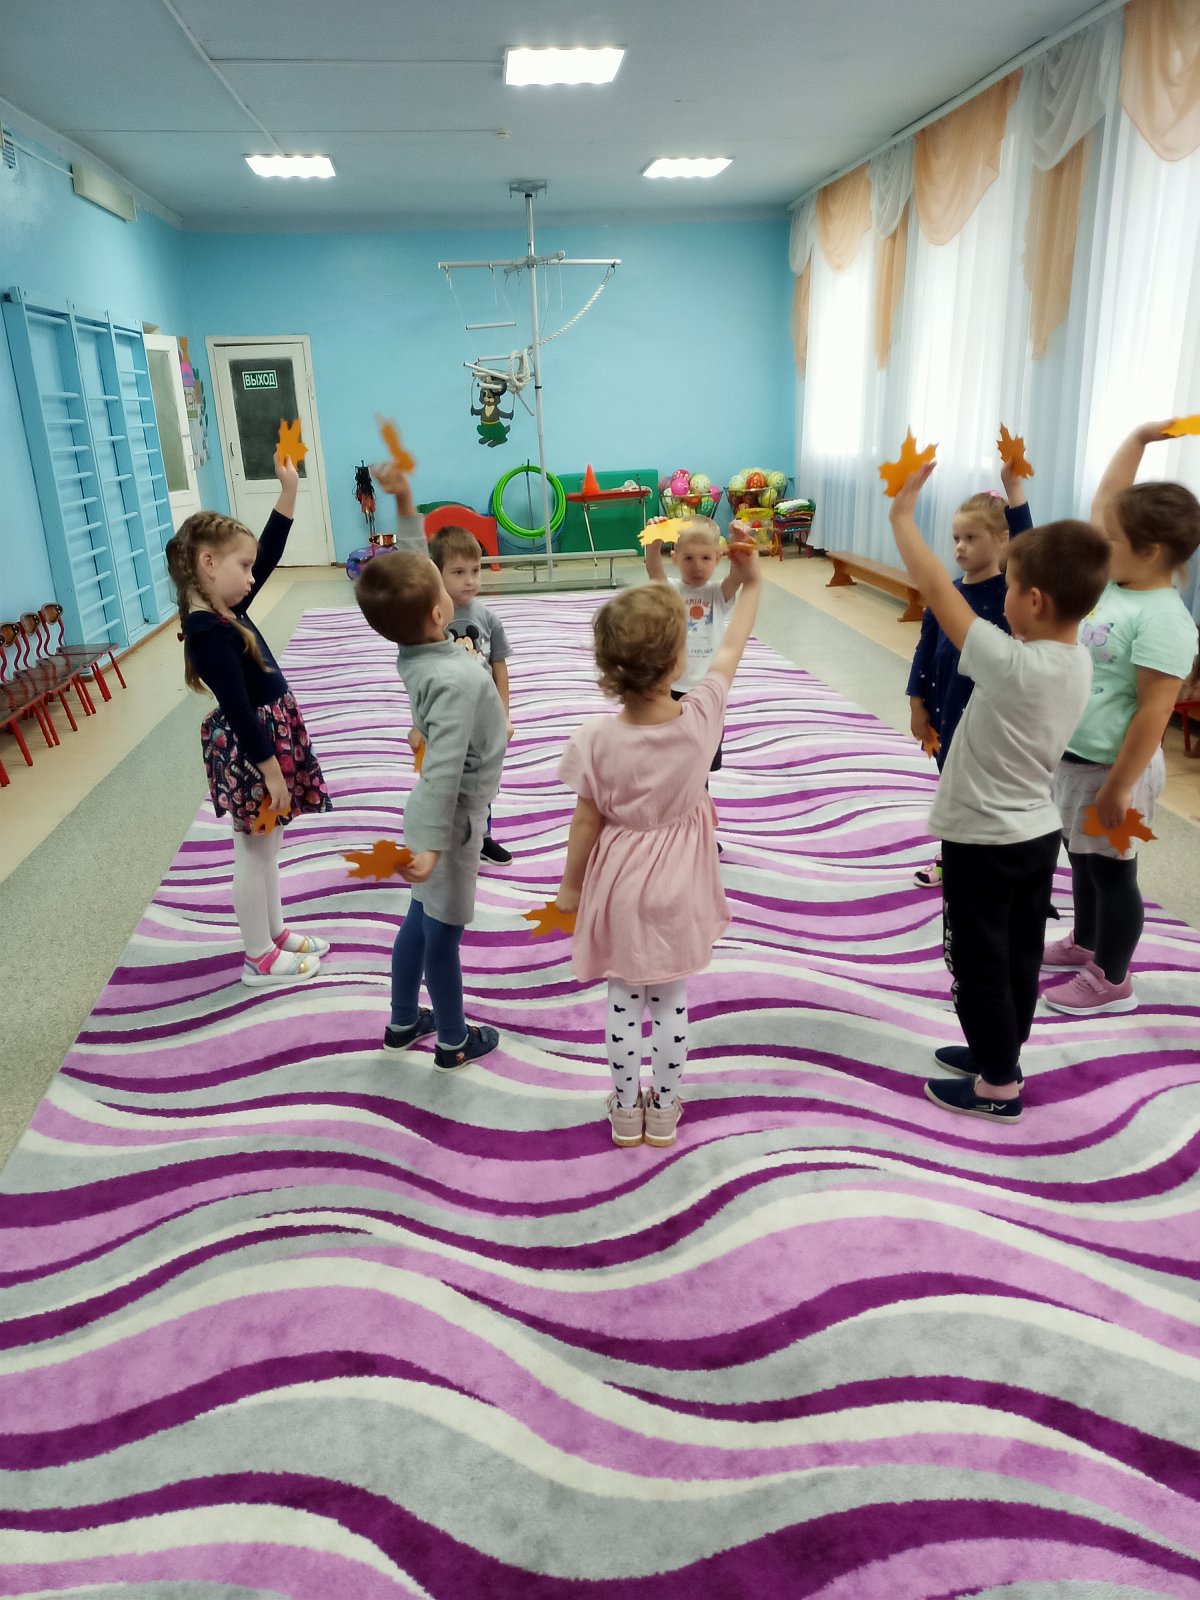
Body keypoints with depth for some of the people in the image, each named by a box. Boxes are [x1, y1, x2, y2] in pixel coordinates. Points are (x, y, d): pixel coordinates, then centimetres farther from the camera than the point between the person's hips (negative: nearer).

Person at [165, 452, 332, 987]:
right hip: (249, 748, -9)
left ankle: (276, 932, 36)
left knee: (268, 846, 20)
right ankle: (260, 958, 18)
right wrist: (270, 770, -22)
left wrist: (289, 491, 8)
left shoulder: (227, 611, 5)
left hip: (270, 737, 9)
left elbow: (269, 556, 11)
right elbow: (238, 709, -24)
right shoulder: (209, 631, -22)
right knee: (254, 852, 4)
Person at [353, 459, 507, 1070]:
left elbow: (412, 565, 6)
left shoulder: (412, 648, -5)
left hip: (440, 811, 8)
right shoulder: (455, 678, -30)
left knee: (421, 917, 21)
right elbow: (443, 768, -34)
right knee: (444, 930, 8)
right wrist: (432, 844, -35)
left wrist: (404, 499, 0)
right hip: (452, 815, -8)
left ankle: (404, 1021, 38)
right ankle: (454, 1040, 27)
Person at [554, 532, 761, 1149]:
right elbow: (729, 649, -2)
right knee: (671, 1002, 18)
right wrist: (751, 584, 12)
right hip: (677, 889, 1)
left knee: (623, 1001, 17)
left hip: (621, 889, -1)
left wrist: (569, 886, 3)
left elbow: (586, 824, -13)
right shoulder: (702, 716, -21)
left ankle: (626, 1112, 33)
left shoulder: (597, 739, -24)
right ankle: (664, 1111, 34)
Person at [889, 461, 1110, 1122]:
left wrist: (901, 513, -14)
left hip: (985, 842, -8)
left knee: (980, 964, 8)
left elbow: (936, 589, -23)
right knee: (1019, 957, 20)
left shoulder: (1010, 665, -28)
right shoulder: (1079, 663, -5)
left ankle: (998, 1086, 21)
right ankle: (1000, 1054, 37)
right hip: (1038, 833, 8)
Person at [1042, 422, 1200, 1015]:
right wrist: (1139, 437, 12)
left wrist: (1119, 787, -23)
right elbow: (1105, 502, 12)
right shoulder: (1109, 581, 1)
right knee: (1080, 857, 23)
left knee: (1111, 870, 7)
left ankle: (1111, 981, 23)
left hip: (1109, 767, -9)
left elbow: (1152, 713, -24)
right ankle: (1084, 944, 44)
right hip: (1070, 757, 9)